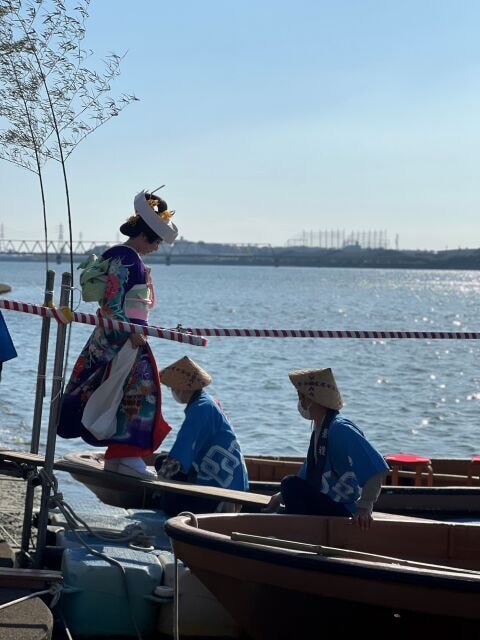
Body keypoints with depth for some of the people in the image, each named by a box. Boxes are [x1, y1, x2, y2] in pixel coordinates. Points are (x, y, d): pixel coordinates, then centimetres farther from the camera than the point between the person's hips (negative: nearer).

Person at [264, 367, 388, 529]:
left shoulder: (340, 429, -19)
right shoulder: (318, 429, 12)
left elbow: (378, 469, -26)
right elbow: (308, 477, 25)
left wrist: (364, 507, -29)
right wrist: (281, 497, 21)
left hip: (341, 510, -10)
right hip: (324, 504, 10)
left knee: (291, 484, -23)